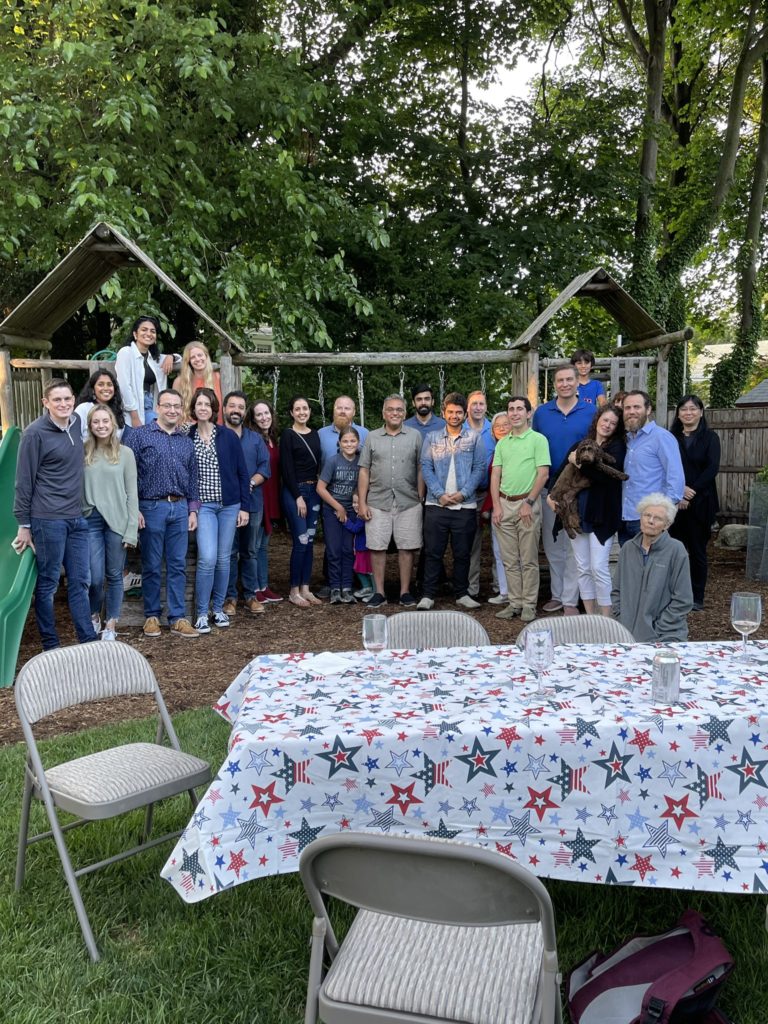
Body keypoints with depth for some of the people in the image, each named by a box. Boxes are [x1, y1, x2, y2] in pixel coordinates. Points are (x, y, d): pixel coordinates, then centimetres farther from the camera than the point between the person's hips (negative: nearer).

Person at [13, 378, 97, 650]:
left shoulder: (77, 423, 7)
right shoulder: (35, 433, -10)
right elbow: (24, 481, -8)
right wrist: (23, 524, -7)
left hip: (76, 519, 6)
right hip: (48, 520, -6)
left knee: (79, 582, 10)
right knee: (47, 584, 5)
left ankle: (89, 642, 16)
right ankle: (51, 646, 16)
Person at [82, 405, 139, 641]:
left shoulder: (125, 453, 1)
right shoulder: (83, 453, 3)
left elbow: (132, 493, 0)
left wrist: (131, 529, -5)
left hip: (117, 520, 0)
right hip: (90, 520, 0)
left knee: (114, 576, 7)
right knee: (95, 577, -1)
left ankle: (111, 625, 20)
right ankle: (94, 616, 26)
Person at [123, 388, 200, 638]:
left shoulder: (187, 442, 13)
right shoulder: (139, 435, -2)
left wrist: (193, 510, 10)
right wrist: (134, 509, -11)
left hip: (180, 508, 4)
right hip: (152, 507, -4)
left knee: (178, 565, 6)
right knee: (152, 566, 5)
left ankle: (178, 618, 11)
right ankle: (151, 616, 18)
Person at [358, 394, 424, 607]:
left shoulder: (415, 436, 7)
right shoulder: (372, 437, 9)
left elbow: (420, 470, 6)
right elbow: (364, 471, 6)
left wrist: (420, 499, 0)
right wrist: (361, 502, 0)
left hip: (408, 503, -1)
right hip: (378, 502, 1)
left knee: (406, 548, 3)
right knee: (377, 547, 2)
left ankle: (405, 592, 13)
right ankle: (379, 592, 11)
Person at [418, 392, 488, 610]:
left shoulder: (474, 438, 7)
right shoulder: (432, 438, 9)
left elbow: (480, 468, 0)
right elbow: (426, 468, 2)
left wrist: (463, 493, -11)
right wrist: (440, 494, -11)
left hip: (465, 505, 0)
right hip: (436, 504, 0)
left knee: (462, 553, 8)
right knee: (433, 552, 2)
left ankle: (462, 594, 19)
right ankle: (428, 595, 9)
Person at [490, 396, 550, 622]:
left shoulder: (538, 440, -2)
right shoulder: (502, 443, 14)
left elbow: (543, 474, -8)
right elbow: (495, 476, 10)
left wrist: (529, 503, -13)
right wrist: (497, 506, 0)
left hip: (527, 503, -5)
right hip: (504, 504, 5)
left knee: (529, 559, 0)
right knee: (509, 560, 8)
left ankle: (529, 605, 7)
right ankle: (515, 603, 16)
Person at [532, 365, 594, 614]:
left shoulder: (591, 413, -1)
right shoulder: (541, 413, 4)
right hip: (549, 488, 3)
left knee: (574, 546, 2)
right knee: (552, 545, 11)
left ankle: (570, 600, 11)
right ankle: (556, 594, 24)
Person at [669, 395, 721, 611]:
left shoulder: (710, 437, 5)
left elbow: (712, 469, -6)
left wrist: (692, 491, -16)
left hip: (700, 502, -1)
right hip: (674, 502, 1)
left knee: (697, 550, 4)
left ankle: (697, 597, 12)